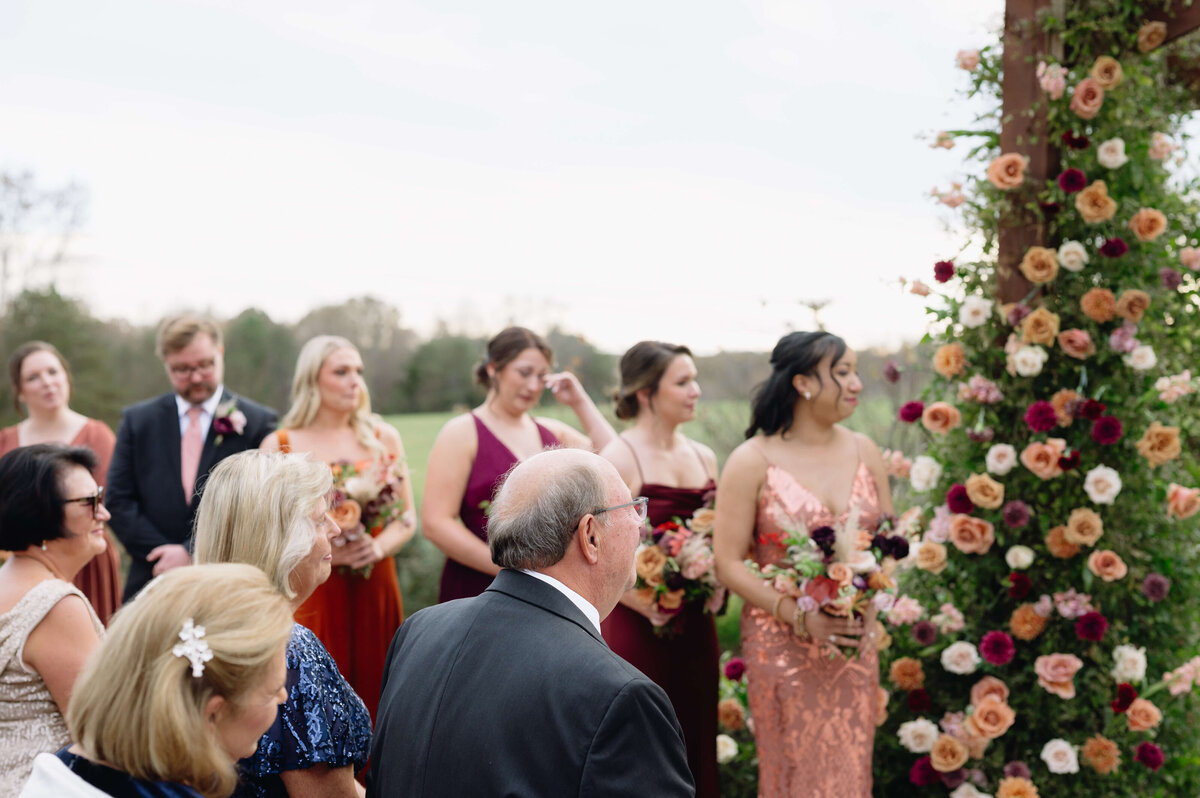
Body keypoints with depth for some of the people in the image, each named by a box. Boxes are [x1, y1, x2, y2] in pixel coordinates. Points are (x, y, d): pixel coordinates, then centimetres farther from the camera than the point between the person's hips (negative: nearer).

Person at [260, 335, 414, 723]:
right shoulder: (280, 445, 2)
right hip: (311, 594, -2)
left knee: (375, 701, 2)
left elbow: (407, 516, 10)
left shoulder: (383, 437, 10)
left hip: (374, 592, 2)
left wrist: (379, 546, -9)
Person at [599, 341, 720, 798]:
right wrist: (644, 604, -19)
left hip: (695, 628, 6)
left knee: (695, 742, 11)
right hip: (637, 630, -6)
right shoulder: (619, 459, -10)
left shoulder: (704, 458, 11)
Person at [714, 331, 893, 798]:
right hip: (783, 646, -4)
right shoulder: (753, 462, -9)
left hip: (855, 640, 4)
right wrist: (801, 618, -17)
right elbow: (728, 563, -10)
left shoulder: (863, 452, 5)